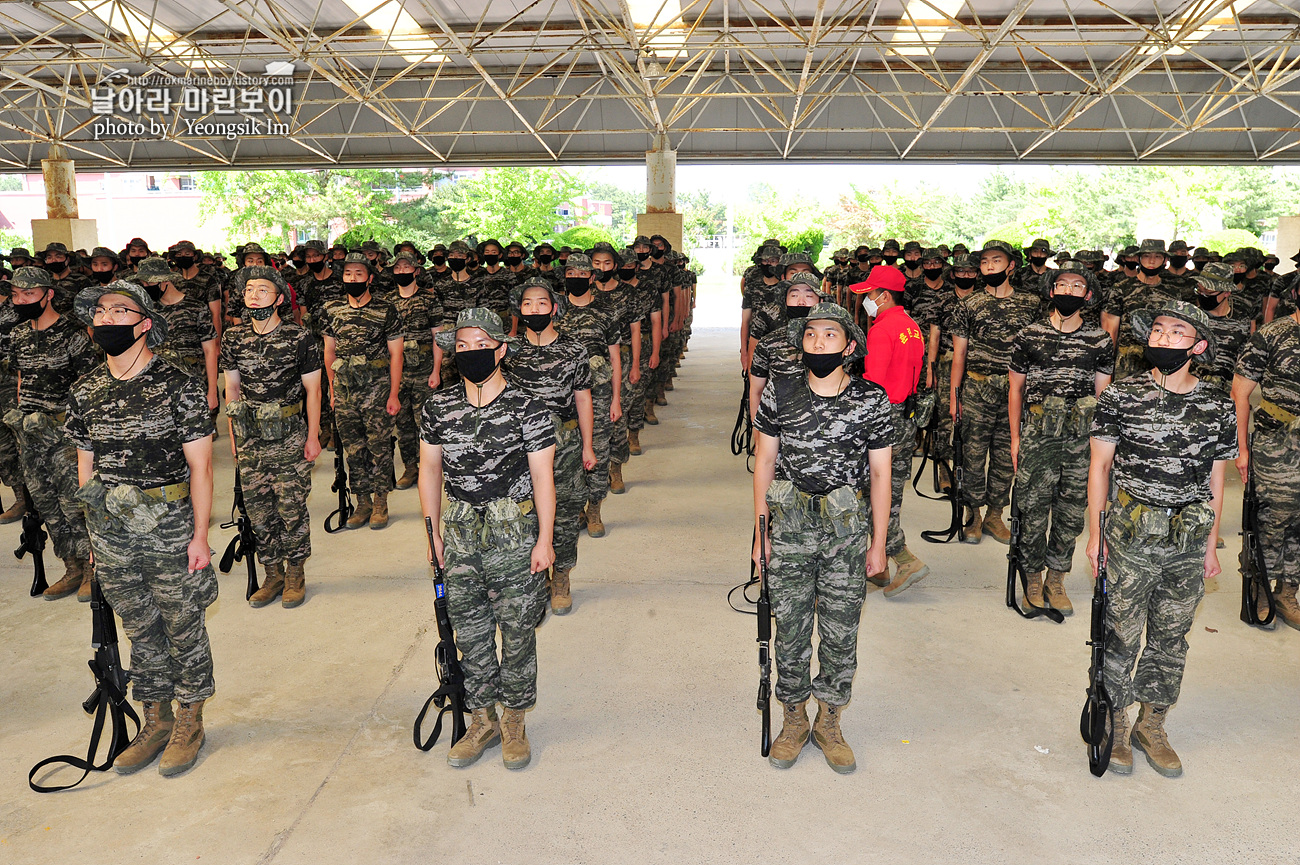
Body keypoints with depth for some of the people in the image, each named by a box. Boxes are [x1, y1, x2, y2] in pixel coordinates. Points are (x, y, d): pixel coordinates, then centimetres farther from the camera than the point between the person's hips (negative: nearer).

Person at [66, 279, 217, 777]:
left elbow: (200, 466, -9)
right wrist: (94, 535, 12)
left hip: (169, 530, -4)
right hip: (111, 532, 4)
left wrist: (200, 536, -11)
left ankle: (190, 722, 26)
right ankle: (157, 721, 32)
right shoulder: (84, 392, 4)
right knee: (140, 630, 16)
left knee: (183, 627, 8)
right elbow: (86, 467, 12)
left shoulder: (178, 386, -10)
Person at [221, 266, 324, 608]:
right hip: (249, 438, 4)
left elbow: (312, 390, -2)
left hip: (289, 437, -4)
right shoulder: (233, 338, 4)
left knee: (291, 508, 2)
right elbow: (232, 388, 12)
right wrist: (233, 434, 12)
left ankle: (295, 574, 19)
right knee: (257, 510, 8)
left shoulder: (300, 338, -7)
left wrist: (313, 436, -3)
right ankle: (272, 574, 23)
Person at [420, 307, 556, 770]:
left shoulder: (527, 409, -10)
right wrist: (434, 533, 9)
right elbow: (429, 470, 9)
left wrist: (544, 540, -9)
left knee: (517, 632, 8)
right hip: (461, 535, 4)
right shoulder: (438, 407, 1)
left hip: (515, 535, -3)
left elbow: (542, 477, -8)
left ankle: (515, 723, 27)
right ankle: (482, 722, 31)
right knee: (470, 632, 13)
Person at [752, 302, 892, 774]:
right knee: (791, 628, 9)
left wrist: (878, 544, 2)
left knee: (841, 631, 8)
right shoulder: (779, 394, -3)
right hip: (790, 527, 0)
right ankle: (794, 719, 29)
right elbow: (764, 463, 4)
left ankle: (829, 722, 29)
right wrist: (761, 531, 3)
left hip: (848, 528, 0)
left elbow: (880, 474, 1)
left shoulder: (872, 401, -4)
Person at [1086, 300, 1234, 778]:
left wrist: (1211, 545, 10)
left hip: (1187, 544, 3)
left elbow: (1215, 481, 9)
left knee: (1170, 638, 14)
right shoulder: (1120, 397, -6)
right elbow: (1100, 465, -1)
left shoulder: (1218, 408, 2)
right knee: (1120, 636, 4)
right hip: (1130, 540, -3)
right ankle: (1113, 724, 23)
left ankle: (1151, 725, 30)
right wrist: (1095, 532, -3)